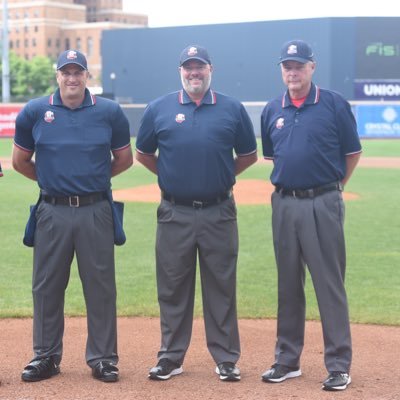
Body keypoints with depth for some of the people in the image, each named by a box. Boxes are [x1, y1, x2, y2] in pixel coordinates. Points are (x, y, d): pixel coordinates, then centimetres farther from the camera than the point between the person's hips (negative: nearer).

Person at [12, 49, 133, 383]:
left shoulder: (110, 112, 1)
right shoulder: (34, 112, 2)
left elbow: (124, 159, 12)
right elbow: (20, 161, 12)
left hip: (96, 211, -1)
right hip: (53, 212, 1)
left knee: (101, 285, 4)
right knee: (47, 285, 7)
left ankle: (103, 358, 14)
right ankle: (46, 357, 19)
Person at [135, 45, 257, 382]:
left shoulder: (233, 109, 4)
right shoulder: (159, 109, 5)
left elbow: (249, 155, 13)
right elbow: (143, 154, 14)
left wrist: (222, 175, 8)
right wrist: (171, 176, 10)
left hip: (219, 213, 0)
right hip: (175, 213, 0)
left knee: (221, 288, 5)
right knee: (173, 288, 7)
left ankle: (226, 359, 14)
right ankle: (171, 357, 18)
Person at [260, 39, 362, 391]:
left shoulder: (334, 105, -3)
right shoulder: (272, 111, 9)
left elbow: (353, 154, 3)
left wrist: (331, 186, 9)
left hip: (323, 205, -4)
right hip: (284, 204, 4)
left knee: (330, 284, -2)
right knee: (288, 285, 11)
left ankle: (339, 365, 4)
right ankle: (287, 360, 21)